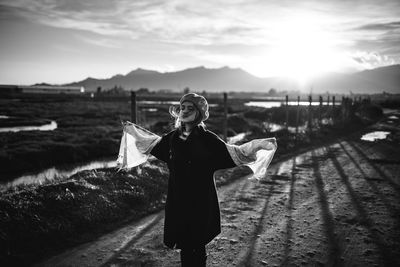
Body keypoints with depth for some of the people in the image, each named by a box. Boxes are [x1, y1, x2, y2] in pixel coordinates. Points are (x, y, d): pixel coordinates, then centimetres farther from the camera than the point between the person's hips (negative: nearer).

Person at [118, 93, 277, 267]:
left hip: (201, 202, -4)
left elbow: (233, 153, -8)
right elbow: (154, 143, 21)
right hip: (178, 200, 4)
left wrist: (259, 145, -17)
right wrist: (132, 130, 28)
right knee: (184, 245, 15)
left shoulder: (208, 139, -11)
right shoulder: (173, 137, 2)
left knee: (197, 247, 7)